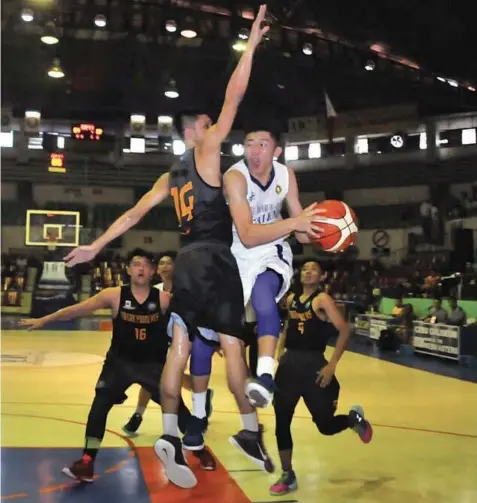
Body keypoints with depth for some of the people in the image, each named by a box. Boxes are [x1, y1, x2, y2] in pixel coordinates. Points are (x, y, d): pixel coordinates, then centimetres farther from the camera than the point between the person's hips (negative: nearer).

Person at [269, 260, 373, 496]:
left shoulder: (322, 299, -9)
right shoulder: (291, 299, 10)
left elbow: (344, 330, -15)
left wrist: (332, 365, -19)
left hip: (313, 364, -6)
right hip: (289, 363, 6)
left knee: (325, 425, 0)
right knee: (281, 422, 5)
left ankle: (354, 418, 35)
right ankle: (287, 476, 20)